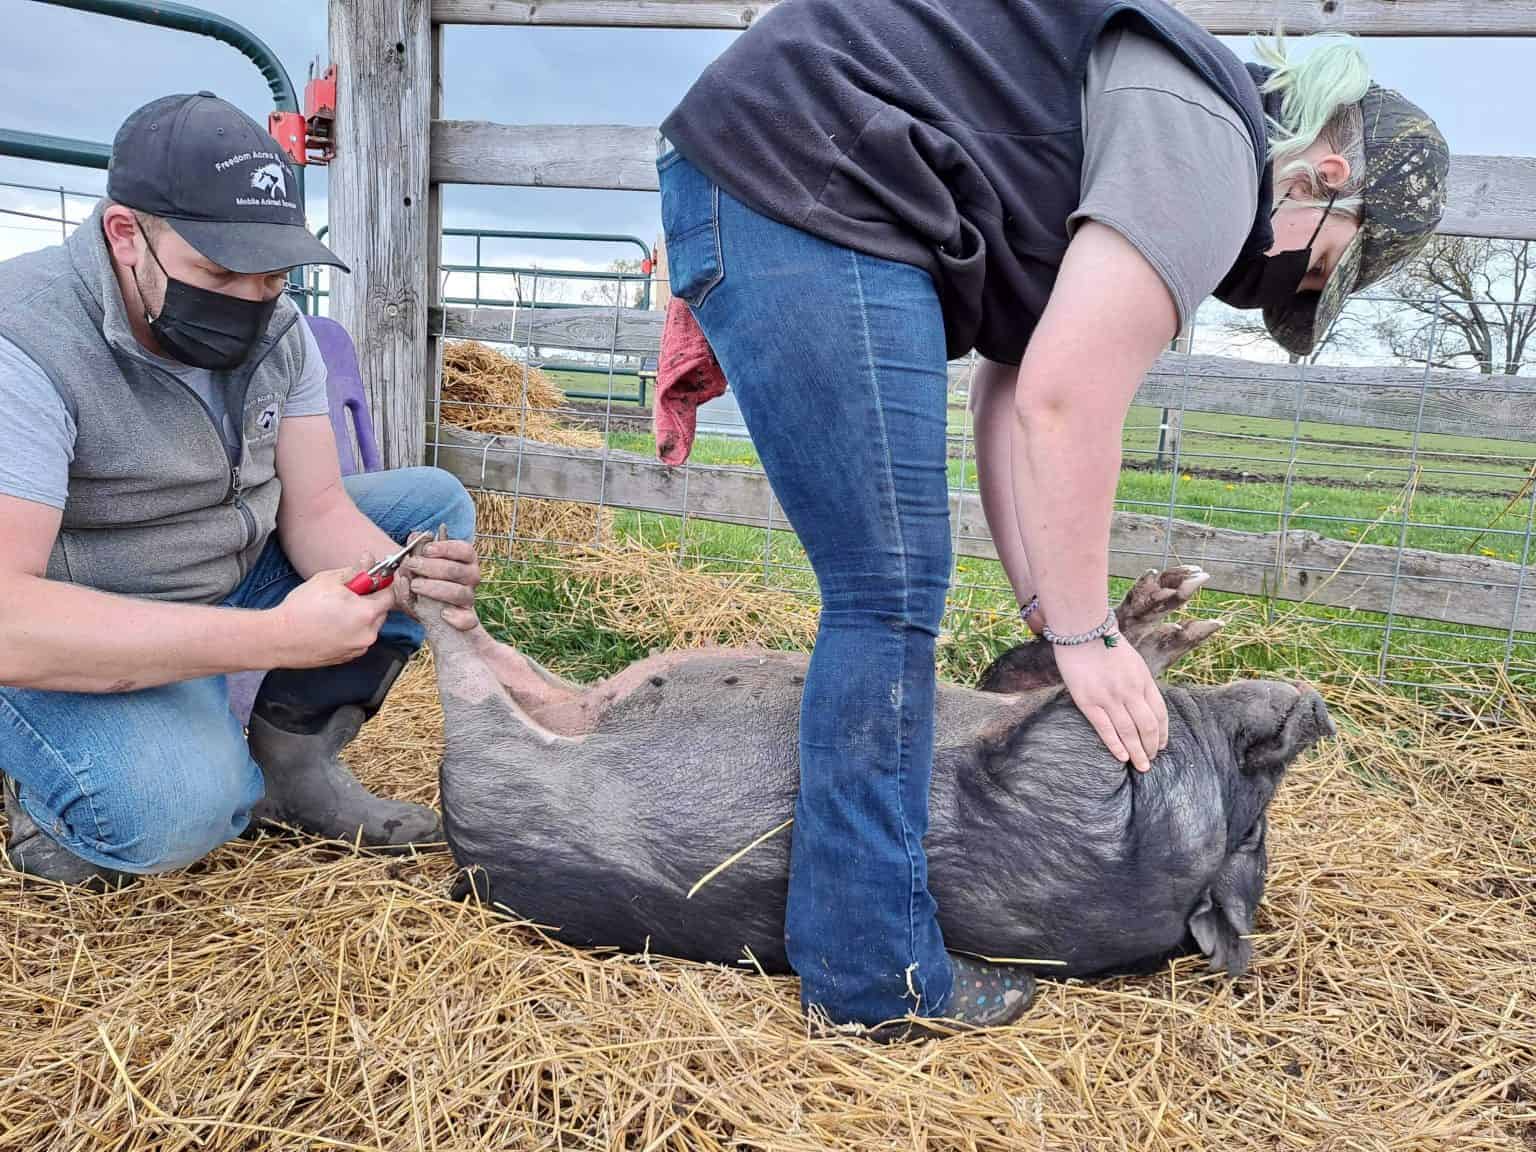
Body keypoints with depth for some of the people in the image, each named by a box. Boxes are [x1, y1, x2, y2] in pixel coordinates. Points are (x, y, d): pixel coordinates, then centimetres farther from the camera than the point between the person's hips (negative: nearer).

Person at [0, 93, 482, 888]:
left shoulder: (273, 327, -5)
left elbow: (316, 508, -7)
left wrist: (401, 580, -31)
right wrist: (276, 636, -41)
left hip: (234, 583, 7)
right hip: (76, 639, -7)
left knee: (435, 504, -2)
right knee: (173, 805, -36)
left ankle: (291, 762, 1)